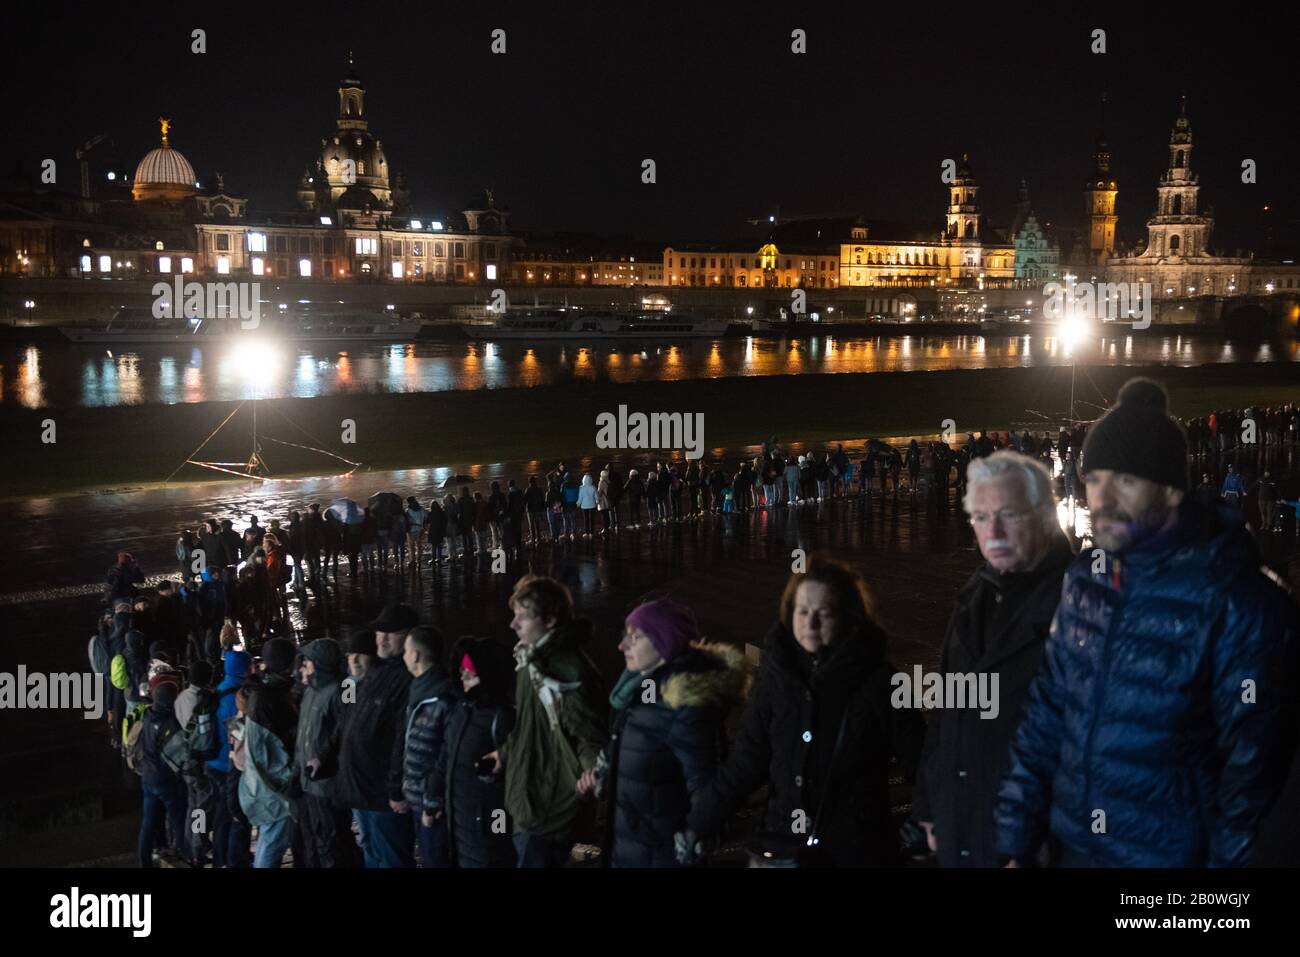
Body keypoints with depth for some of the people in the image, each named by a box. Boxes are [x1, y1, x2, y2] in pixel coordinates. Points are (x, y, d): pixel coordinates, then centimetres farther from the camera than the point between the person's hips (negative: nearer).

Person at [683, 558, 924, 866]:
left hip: (859, 851, -3)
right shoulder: (777, 677, 1)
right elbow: (744, 763, 3)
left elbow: (918, 758, -8)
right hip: (785, 848, 3)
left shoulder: (877, 681, -8)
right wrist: (697, 827, 1)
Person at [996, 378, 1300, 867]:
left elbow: (1254, 764, -14)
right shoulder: (1083, 579, 1)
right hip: (1073, 846, 5)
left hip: (1171, 854, -5)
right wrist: (1017, 843, 4)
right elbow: (1045, 713, 5)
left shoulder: (1237, 597, -16)